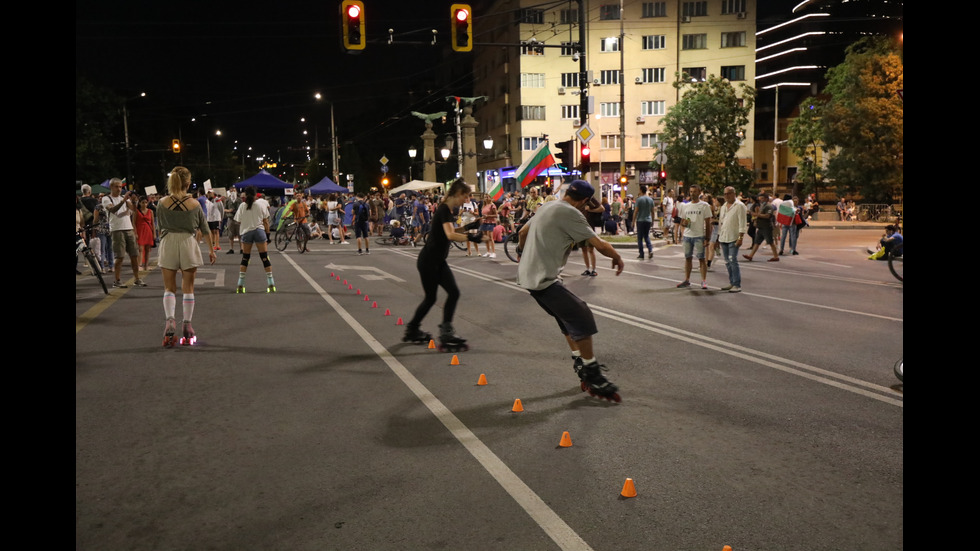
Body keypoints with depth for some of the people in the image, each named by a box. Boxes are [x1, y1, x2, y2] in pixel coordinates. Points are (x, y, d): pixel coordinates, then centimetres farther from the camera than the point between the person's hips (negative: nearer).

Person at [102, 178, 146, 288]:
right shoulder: (106, 199, 1)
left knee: (135, 255, 4)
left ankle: (137, 279, 11)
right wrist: (124, 200, -30)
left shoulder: (124, 197, 16)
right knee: (119, 257, -5)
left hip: (129, 229, 5)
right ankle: (117, 281, 3)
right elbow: (113, 209, -19)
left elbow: (134, 209, 1)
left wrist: (133, 200, -17)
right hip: (117, 230, -5)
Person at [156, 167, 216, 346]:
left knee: (169, 288, 8)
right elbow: (205, 229, 4)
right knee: (188, 287, 9)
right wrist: (211, 250, 16)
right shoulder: (194, 204, -5)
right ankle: (187, 326, 11)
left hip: (168, 244, 0)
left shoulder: (163, 203, -5)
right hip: (188, 244, 0)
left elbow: (161, 228, 5)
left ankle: (170, 321, -12)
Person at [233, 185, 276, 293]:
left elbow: (238, 222, 5)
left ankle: (240, 285, 6)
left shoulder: (242, 206, 0)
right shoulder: (261, 203, -1)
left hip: (246, 232, 1)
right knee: (265, 258, 2)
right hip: (259, 231, -1)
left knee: (245, 259, 9)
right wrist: (267, 235, 6)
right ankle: (271, 284, 1)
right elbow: (265, 221, 0)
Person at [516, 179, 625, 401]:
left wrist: (522, 252, 47)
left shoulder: (547, 207, 12)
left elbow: (522, 232, 27)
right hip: (544, 279, -10)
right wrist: (617, 257, 4)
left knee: (569, 316, 20)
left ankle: (580, 361, 27)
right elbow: (600, 245, -15)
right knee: (582, 317, -7)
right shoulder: (570, 213, -15)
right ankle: (593, 377, -2)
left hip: (530, 275, 10)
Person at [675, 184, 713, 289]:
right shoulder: (685, 206, 11)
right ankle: (687, 280, 18)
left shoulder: (704, 206, -2)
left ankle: (704, 281, -1)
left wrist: (707, 238, -9)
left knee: (701, 258, -5)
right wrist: (683, 223, -9)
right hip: (687, 235, 5)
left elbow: (708, 223, -3)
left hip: (699, 236, -5)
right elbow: (681, 221, 16)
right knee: (688, 258, 10)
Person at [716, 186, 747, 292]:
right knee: (727, 262, 9)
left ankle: (737, 285, -8)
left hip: (733, 238, -7)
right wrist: (718, 237, 18)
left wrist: (740, 237, -18)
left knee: (733, 261, -11)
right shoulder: (723, 206, 17)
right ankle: (731, 283, 16)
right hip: (723, 238, 7)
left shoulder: (739, 206, -6)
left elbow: (742, 223, -11)